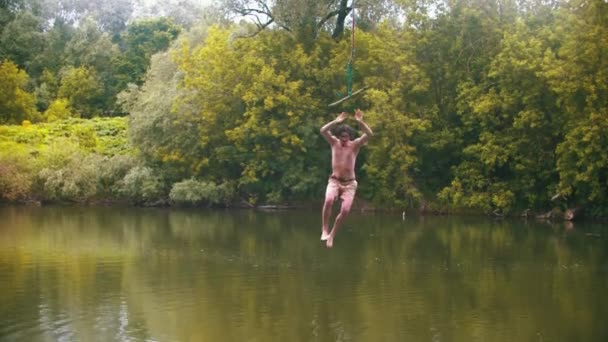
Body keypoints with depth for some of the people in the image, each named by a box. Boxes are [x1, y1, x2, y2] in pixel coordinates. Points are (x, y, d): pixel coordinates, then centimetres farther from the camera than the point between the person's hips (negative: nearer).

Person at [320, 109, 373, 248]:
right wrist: (337, 121, -22)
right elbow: (323, 130, -15)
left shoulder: (355, 144, -2)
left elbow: (369, 134, -17)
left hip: (349, 183, 1)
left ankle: (332, 235, 4)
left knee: (345, 210, -15)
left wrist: (360, 122, -27)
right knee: (329, 200, -32)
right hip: (334, 180, 0)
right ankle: (324, 230, -21)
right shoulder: (334, 142, 1)